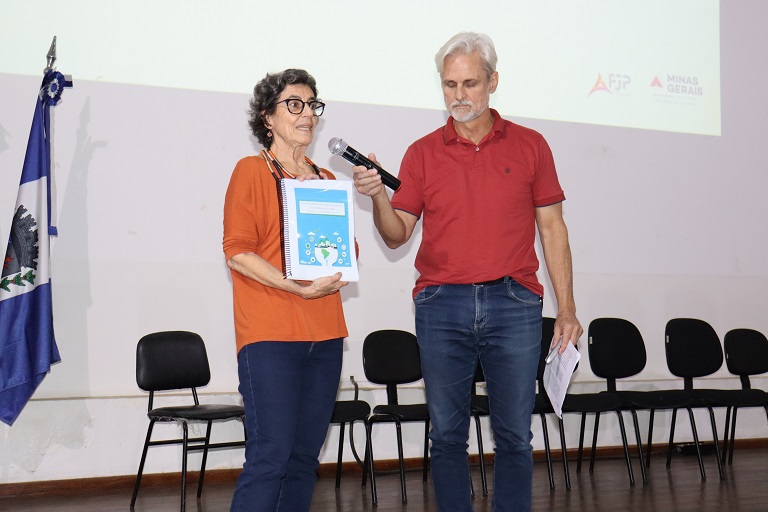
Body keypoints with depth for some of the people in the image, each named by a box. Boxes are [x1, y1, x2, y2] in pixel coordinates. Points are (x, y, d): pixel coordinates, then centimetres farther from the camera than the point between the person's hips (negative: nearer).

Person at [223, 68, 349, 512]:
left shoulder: (326, 180, 18)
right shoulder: (252, 171, 1)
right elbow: (238, 252, -7)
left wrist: (334, 277, 0)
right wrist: (297, 287, -17)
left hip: (324, 333, 6)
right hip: (270, 334, -6)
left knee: (305, 456, 6)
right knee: (271, 455, -12)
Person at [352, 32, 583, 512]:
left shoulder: (529, 146, 8)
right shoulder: (422, 153, 9)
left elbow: (552, 227, 9)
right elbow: (397, 234, 7)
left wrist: (567, 308, 4)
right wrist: (379, 197, -13)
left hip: (513, 304, -1)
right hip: (441, 305, 1)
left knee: (514, 435, 2)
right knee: (447, 434, 5)